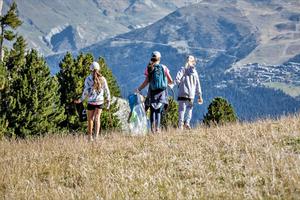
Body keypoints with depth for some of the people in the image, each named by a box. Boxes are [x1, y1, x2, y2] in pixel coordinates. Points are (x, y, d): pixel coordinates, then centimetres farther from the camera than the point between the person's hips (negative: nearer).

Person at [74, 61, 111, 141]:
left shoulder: (88, 79, -8)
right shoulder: (102, 79, -1)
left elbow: (86, 91, -11)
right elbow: (106, 91, 2)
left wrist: (81, 100, 0)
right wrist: (108, 101, 12)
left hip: (91, 102, -1)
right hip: (100, 101, 1)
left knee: (90, 119, 13)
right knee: (97, 118, 6)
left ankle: (90, 136, 18)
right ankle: (96, 135, -11)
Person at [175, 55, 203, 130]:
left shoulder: (183, 69, -2)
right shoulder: (195, 72, 8)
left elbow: (177, 79, -15)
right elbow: (198, 85, 9)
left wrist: (179, 84, 6)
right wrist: (199, 96, 12)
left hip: (183, 94, -2)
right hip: (191, 95, 2)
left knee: (182, 109, 0)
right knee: (189, 108, 15)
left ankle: (180, 125, -5)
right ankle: (187, 122, -3)